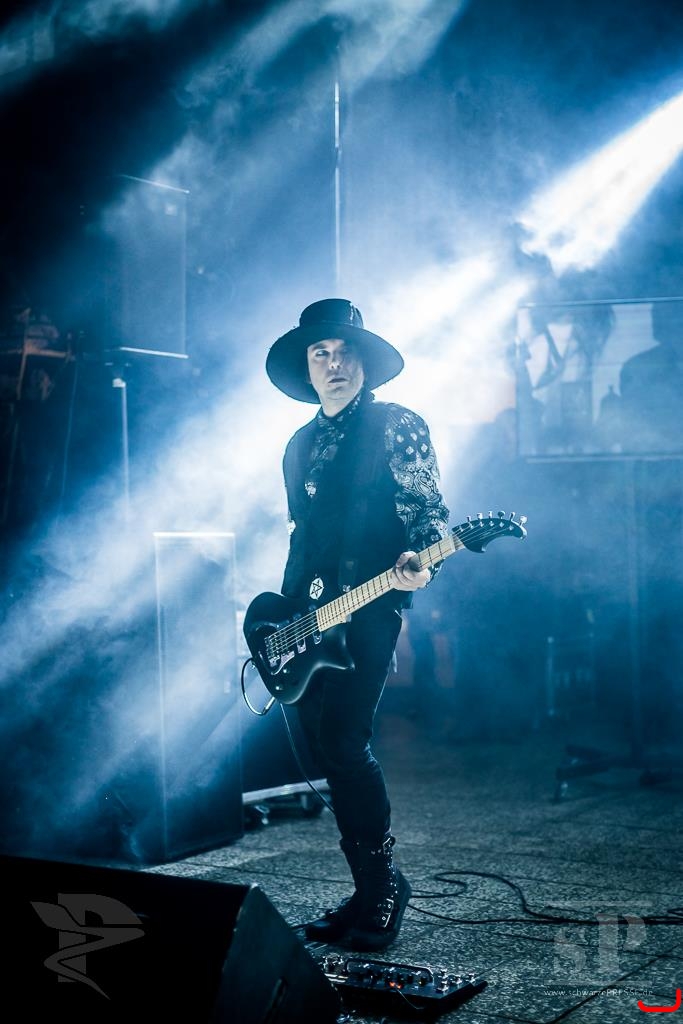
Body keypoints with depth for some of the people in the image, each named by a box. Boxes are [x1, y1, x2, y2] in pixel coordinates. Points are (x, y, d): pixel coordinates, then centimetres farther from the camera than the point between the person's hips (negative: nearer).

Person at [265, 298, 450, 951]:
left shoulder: (397, 427, 0)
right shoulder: (300, 445, 20)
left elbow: (428, 509, -6)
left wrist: (416, 564, -25)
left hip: (368, 611, -7)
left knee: (343, 742, -15)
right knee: (326, 750, 5)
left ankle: (382, 884, 0)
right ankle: (370, 891, 15)